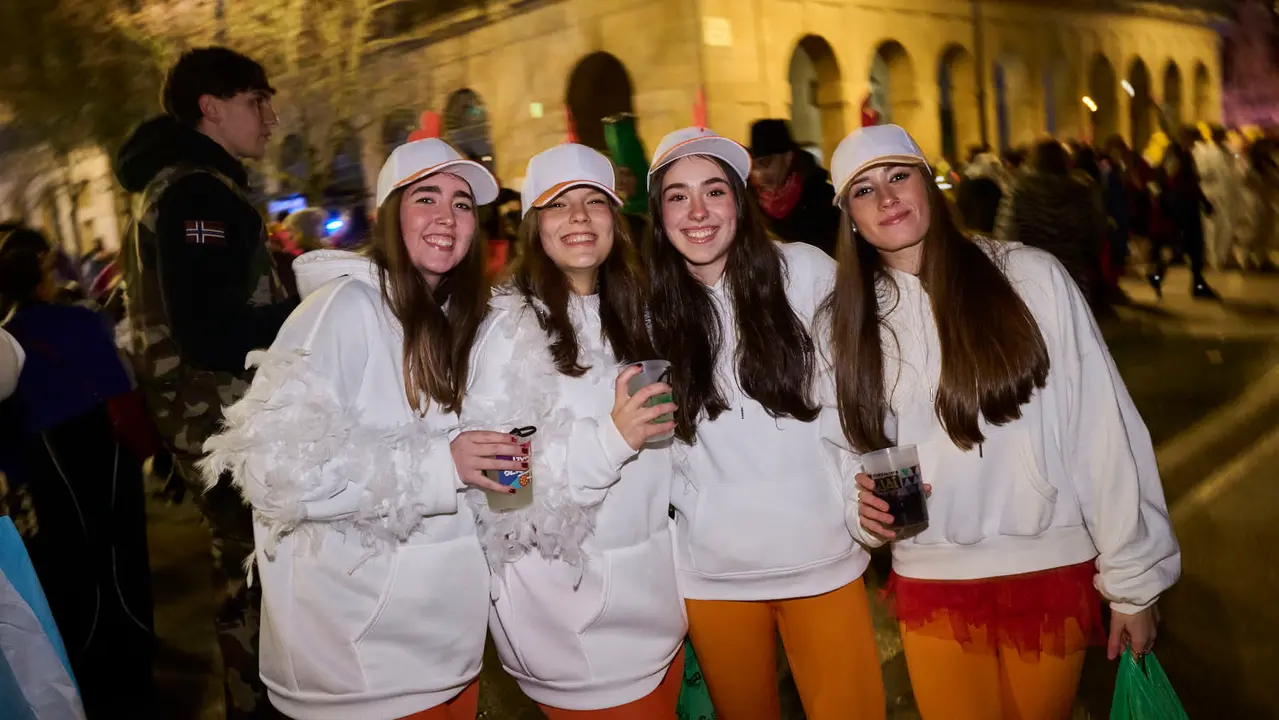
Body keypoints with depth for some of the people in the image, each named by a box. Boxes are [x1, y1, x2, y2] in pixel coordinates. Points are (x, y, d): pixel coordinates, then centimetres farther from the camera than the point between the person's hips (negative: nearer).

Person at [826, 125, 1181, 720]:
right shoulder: (849, 320, 1)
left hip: (1052, 573, -1)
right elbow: (849, 452, 9)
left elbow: (1103, 432, -7)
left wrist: (1133, 580, -5)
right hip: (930, 587, 2)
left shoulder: (1030, 277, -9)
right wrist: (865, 510, -13)